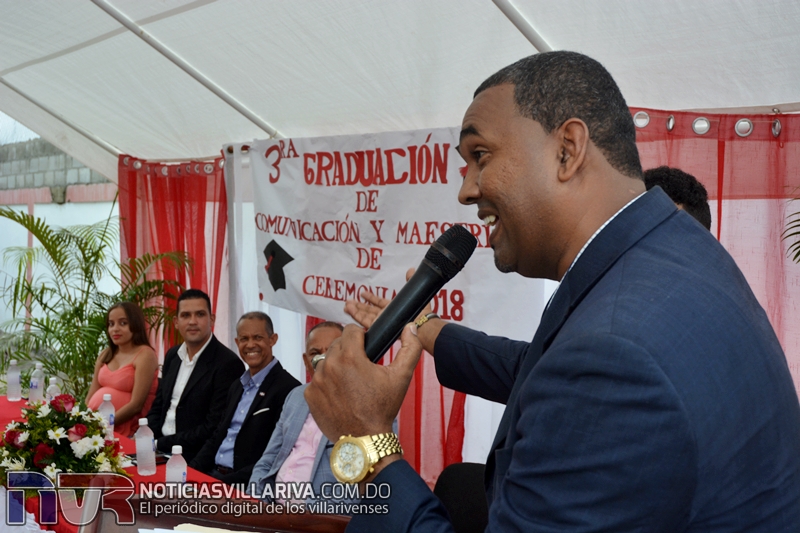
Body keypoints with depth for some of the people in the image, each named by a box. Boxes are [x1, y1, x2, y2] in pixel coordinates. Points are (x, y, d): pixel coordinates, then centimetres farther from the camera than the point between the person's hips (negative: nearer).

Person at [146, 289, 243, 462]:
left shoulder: (228, 363, -14)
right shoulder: (173, 355, 11)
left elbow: (214, 427, -17)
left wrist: (160, 444, -16)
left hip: (194, 460, -7)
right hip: (161, 453, 7)